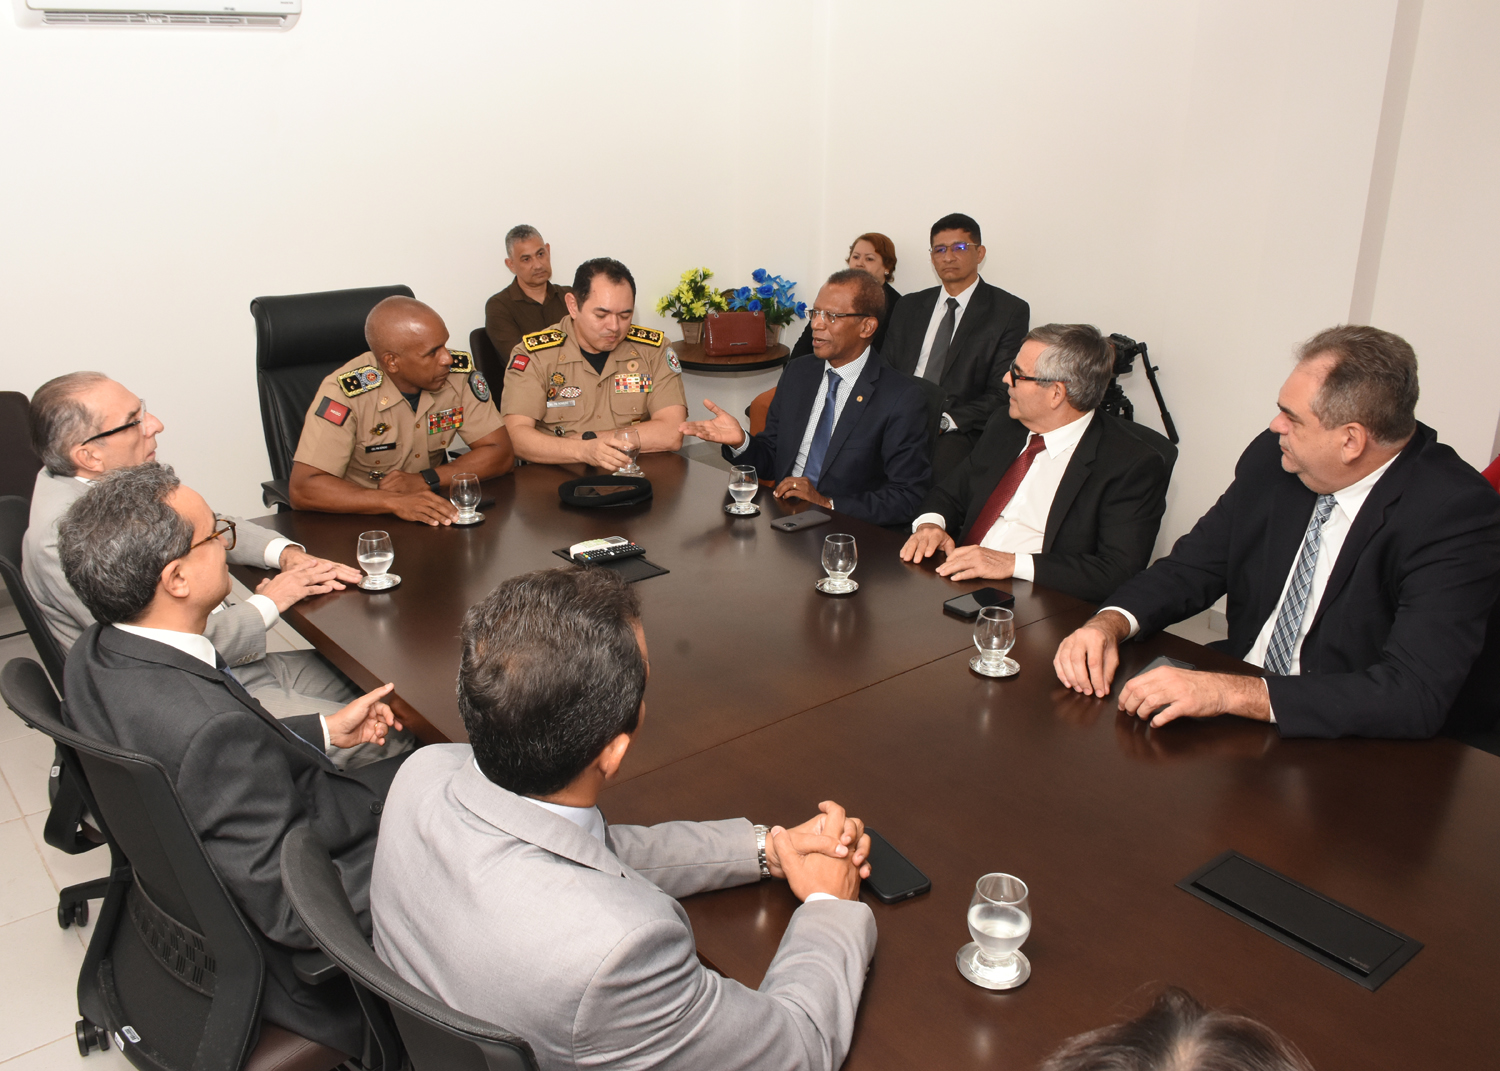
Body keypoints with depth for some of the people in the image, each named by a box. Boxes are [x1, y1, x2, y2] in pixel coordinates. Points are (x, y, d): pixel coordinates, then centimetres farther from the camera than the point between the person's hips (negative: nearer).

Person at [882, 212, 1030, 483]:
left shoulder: (1011, 311, 5)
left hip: (958, 431, -3)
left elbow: (1001, 393, -3)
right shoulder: (907, 307, 19)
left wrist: (944, 421, -16)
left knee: (946, 452, -37)